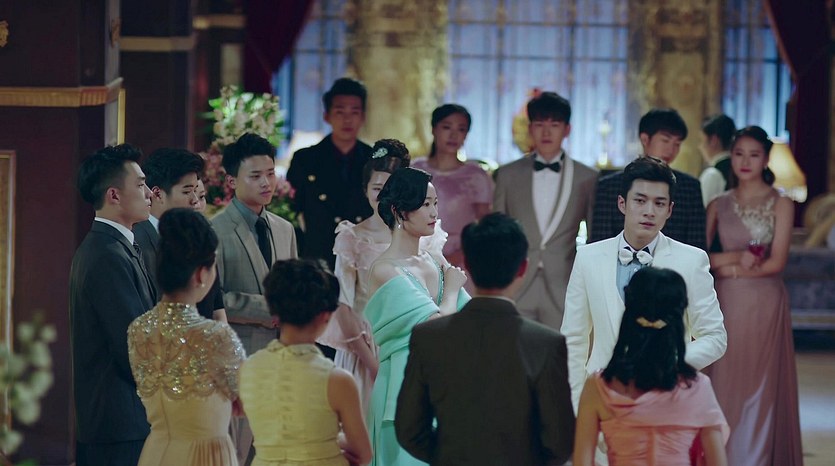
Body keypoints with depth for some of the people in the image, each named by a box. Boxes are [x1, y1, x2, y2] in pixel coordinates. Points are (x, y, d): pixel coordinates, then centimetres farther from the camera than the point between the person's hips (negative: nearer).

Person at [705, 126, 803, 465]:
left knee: (758, 387, -1)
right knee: (724, 388, 2)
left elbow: (777, 262, -7)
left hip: (763, 306, -3)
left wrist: (728, 269, -9)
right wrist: (735, 257, -12)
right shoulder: (719, 205, 9)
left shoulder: (780, 204, 0)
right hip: (726, 306, 3)